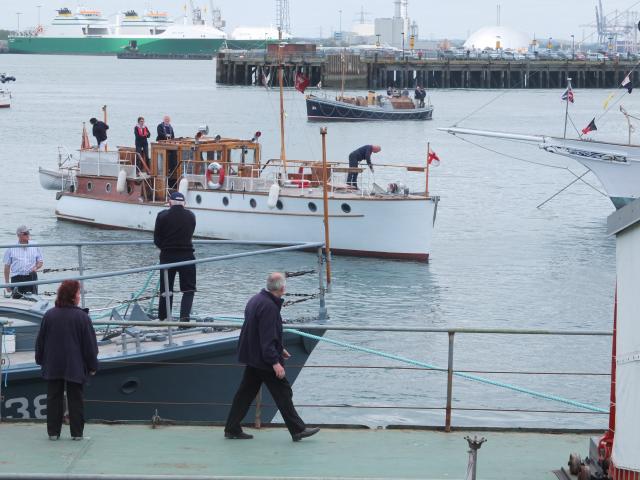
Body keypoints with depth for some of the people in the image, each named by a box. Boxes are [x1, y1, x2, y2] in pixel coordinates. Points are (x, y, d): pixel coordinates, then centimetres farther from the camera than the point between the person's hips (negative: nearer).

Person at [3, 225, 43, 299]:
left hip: (31, 278, 1)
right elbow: (7, 266, 7)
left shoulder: (35, 247, 9)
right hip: (16, 279, -1)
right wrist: (7, 283, 4)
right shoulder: (11, 249, 5)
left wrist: (36, 267, -9)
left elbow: (40, 262, 15)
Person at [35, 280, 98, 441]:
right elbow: (89, 343, -7)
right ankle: (77, 432, 6)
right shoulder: (82, 317, -12)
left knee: (54, 398, 8)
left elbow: (40, 341, 5)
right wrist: (92, 365, 1)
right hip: (75, 367, -2)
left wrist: (41, 360, 18)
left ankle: (53, 432, 8)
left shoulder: (49, 315, -2)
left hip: (52, 367, 2)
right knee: (75, 399, 6)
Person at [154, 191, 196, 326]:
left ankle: (163, 318, 17)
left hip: (167, 256, 0)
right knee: (189, 290, 5)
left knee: (166, 289, 12)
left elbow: (157, 240, 0)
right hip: (187, 256, 0)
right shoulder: (191, 216, 2)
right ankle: (185, 315, -15)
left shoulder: (162, 216, -4)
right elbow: (190, 235, 8)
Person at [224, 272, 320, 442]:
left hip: (252, 356, 10)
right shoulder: (269, 307, -22)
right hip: (264, 360, -10)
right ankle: (297, 430, 6)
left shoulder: (256, 300, 10)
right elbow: (267, 338, -26)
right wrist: (275, 362, -25)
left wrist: (279, 350, 28)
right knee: (283, 393, -1)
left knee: (246, 393, 13)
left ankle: (232, 429, 15)